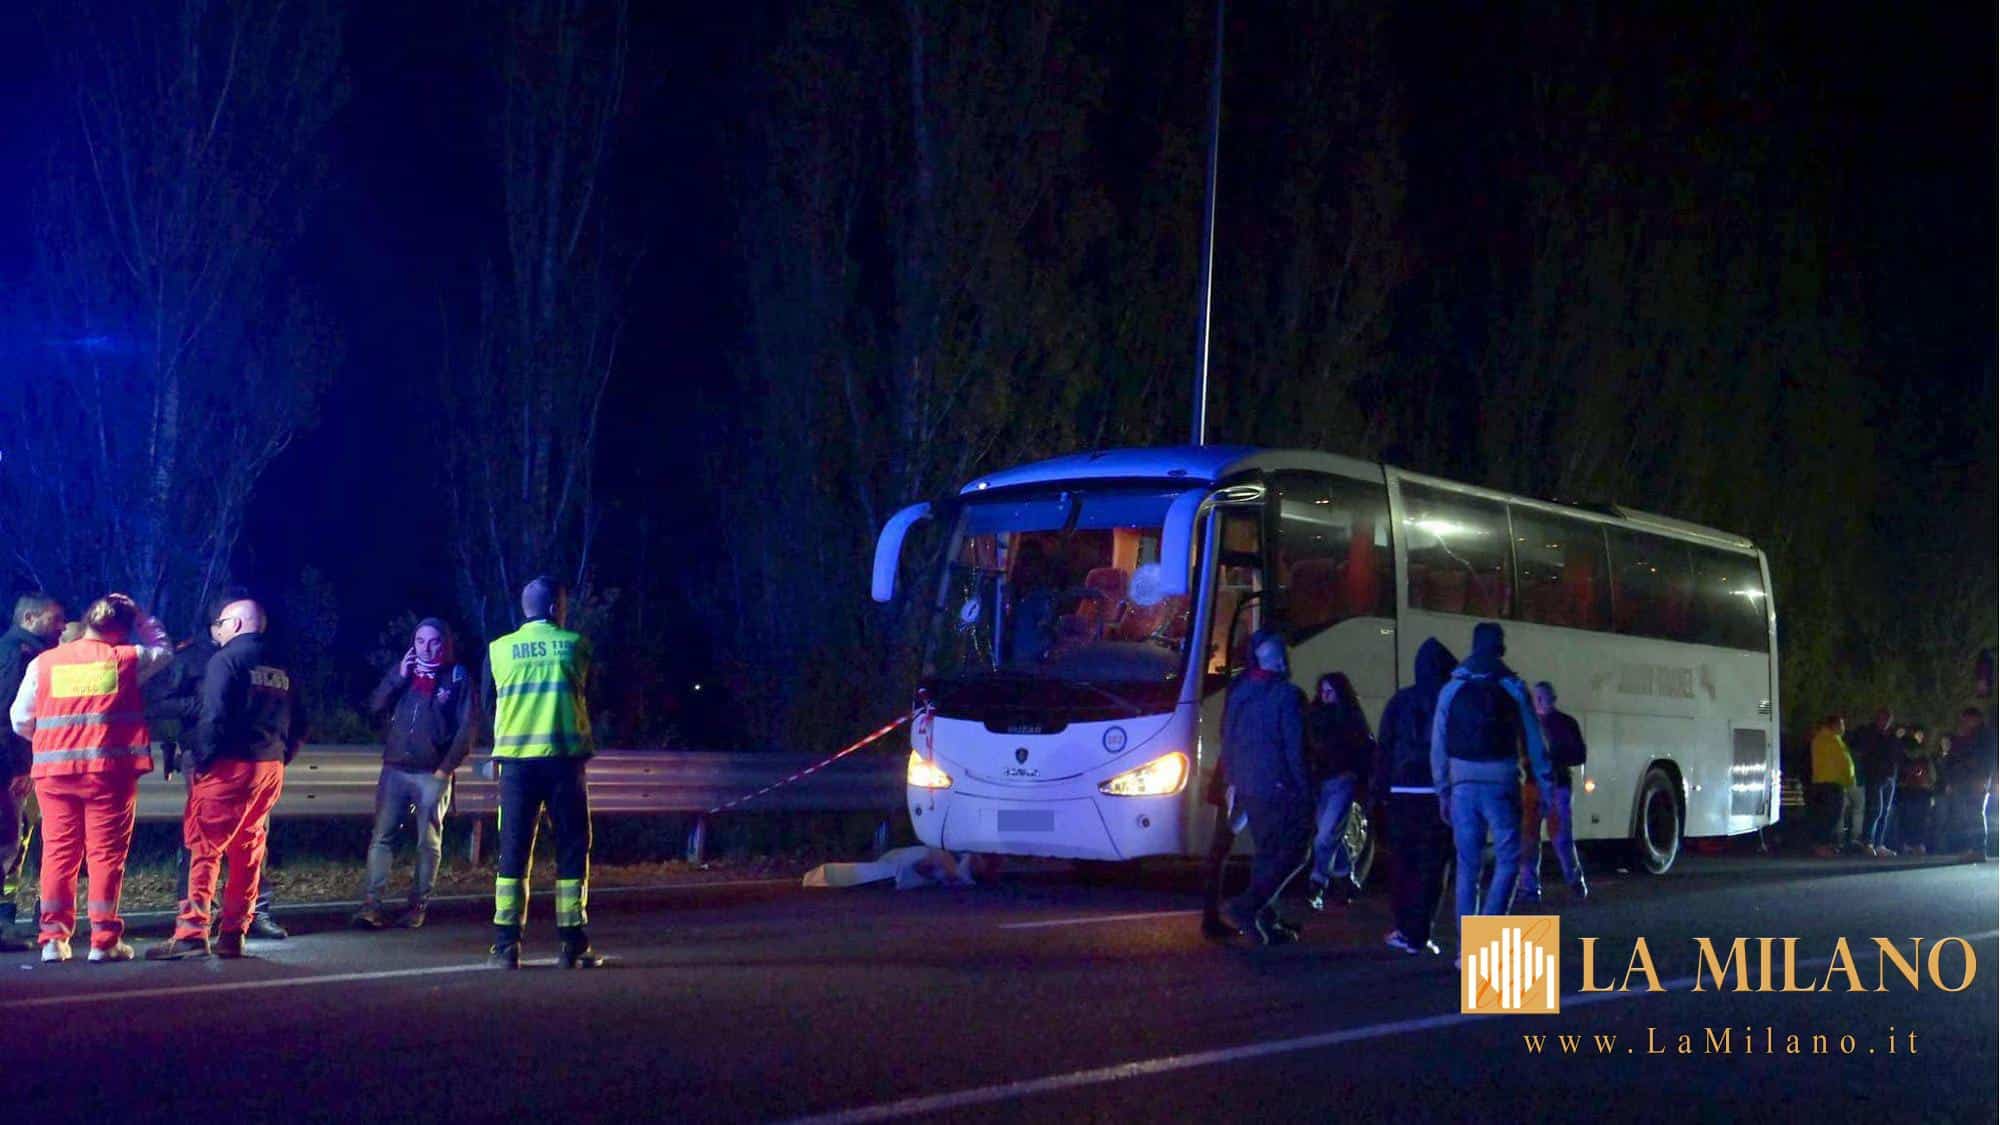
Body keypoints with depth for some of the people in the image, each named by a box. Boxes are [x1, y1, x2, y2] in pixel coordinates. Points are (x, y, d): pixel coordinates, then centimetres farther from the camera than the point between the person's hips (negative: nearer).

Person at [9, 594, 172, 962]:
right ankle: (103, 940, 1)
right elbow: (162, 650, 23)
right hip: (110, 769, -2)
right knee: (106, 852, 2)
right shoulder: (126, 658, 2)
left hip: (54, 769, 2)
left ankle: (54, 938, 9)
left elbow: (20, 720, 9)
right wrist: (136, 616, 25)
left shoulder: (44, 662, 7)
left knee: (58, 852, 9)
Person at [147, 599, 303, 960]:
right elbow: (298, 726, 14)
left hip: (228, 767, -7)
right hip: (270, 769, 7)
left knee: (204, 848, -6)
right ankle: (233, 934, 12)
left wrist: (198, 758, -10)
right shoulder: (280, 668, 15)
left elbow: (214, 716, -17)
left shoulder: (225, 660, -6)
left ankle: (191, 933, -13)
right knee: (248, 850, 11)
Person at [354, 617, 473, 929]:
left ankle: (418, 906, 10)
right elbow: (375, 707, 3)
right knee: (381, 838, -3)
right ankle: (371, 904, -5)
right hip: (394, 769, 3)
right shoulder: (403, 671, 11)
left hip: (433, 773, -3)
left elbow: (465, 728, -3)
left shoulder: (456, 676, 0)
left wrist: (447, 766, -8)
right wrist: (398, 677, -8)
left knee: (428, 843, 4)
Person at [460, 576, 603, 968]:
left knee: (514, 850, 5)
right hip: (565, 757, -1)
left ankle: (506, 946, 0)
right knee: (572, 848, 6)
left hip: (517, 759, 1)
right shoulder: (575, 645, 2)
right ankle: (572, 943, 3)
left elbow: (487, 707, 13)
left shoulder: (499, 649, 3)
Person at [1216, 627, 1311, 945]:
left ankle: (1266, 919, 18)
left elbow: (1227, 740, 13)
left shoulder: (1237, 692, 7)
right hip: (1280, 788, -7)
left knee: (1266, 852, 17)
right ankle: (1246, 907, -14)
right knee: (1289, 853, -1)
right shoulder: (1287, 695, -13)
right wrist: (1305, 790, -8)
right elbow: (1295, 749, -14)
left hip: (1247, 786, 7)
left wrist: (1232, 780, 20)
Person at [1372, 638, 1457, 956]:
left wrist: (1382, 790, 9)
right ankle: (1418, 934, -3)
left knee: (1401, 863, 11)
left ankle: (1405, 929, 12)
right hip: (1440, 794, -2)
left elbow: (1383, 749, 4)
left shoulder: (1399, 702, 4)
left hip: (1402, 794, 2)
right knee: (1432, 866, 1)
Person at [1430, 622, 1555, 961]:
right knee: (1507, 861, 5)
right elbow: (1533, 743, 1)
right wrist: (1546, 785, 8)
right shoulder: (1514, 689, 0)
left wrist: (1443, 792, 13)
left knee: (1467, 866, 8)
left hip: (1463, 784, 2)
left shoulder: (1451, 691, 6)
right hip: (1501, 784, -2)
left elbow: (1438, 746, 7)